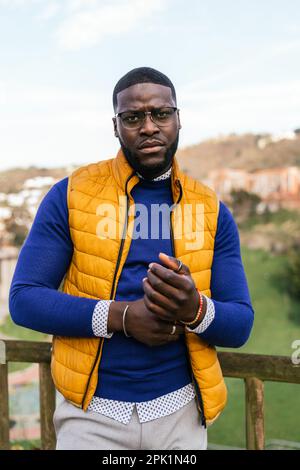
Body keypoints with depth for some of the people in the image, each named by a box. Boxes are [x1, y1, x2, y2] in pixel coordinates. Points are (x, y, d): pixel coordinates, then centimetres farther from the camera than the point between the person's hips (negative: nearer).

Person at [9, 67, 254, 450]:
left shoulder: (211, 211, 0)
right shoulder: (69, 195, -6)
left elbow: (240, 324, 0)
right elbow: (24, 298, -9)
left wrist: (196, 310, -23)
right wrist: (120, 316, -22)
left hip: (179, 413, 3)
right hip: (91, 412, -2)